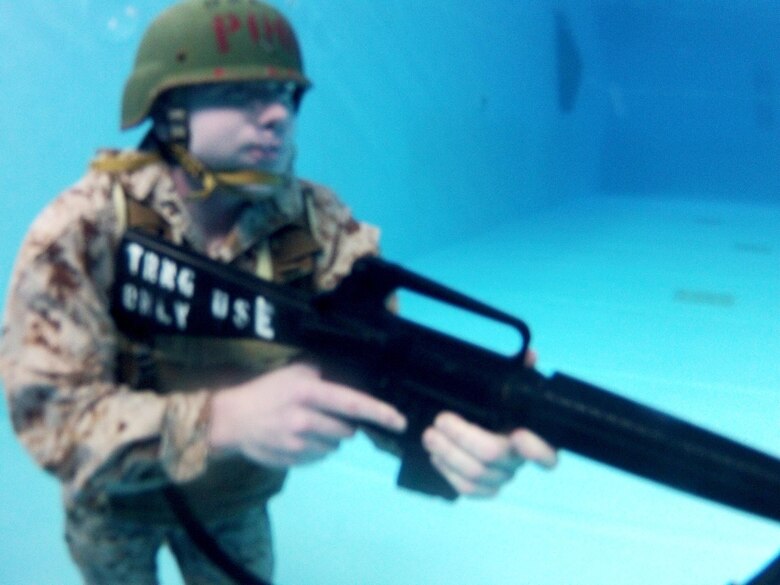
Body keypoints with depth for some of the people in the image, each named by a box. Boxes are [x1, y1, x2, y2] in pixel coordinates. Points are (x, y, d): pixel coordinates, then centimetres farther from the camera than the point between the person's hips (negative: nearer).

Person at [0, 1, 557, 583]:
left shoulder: (320, 226, -20)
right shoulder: (84, 229, -28)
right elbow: (48, 410, -35)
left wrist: (457, 430, -51)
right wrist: (224, 419, -52)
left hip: (234, 500, 2)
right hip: (116, 503, -2)